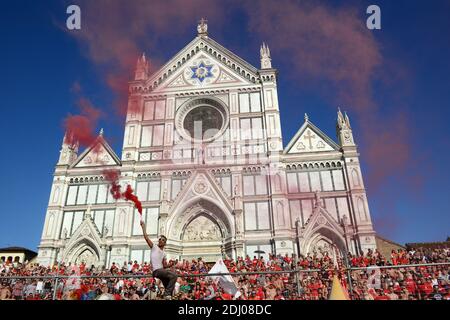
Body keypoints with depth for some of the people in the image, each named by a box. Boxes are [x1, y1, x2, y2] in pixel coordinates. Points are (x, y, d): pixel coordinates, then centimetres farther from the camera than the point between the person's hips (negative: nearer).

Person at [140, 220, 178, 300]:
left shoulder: (164, 253, 20)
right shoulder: (154, 247, 3)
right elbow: (146, 237, -6)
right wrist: (143, 226, -5)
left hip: (162, 270, 8)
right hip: (156, 271, -8)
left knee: (168, 286, 5)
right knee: (174, 276, -25)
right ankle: (167, 294, -22)